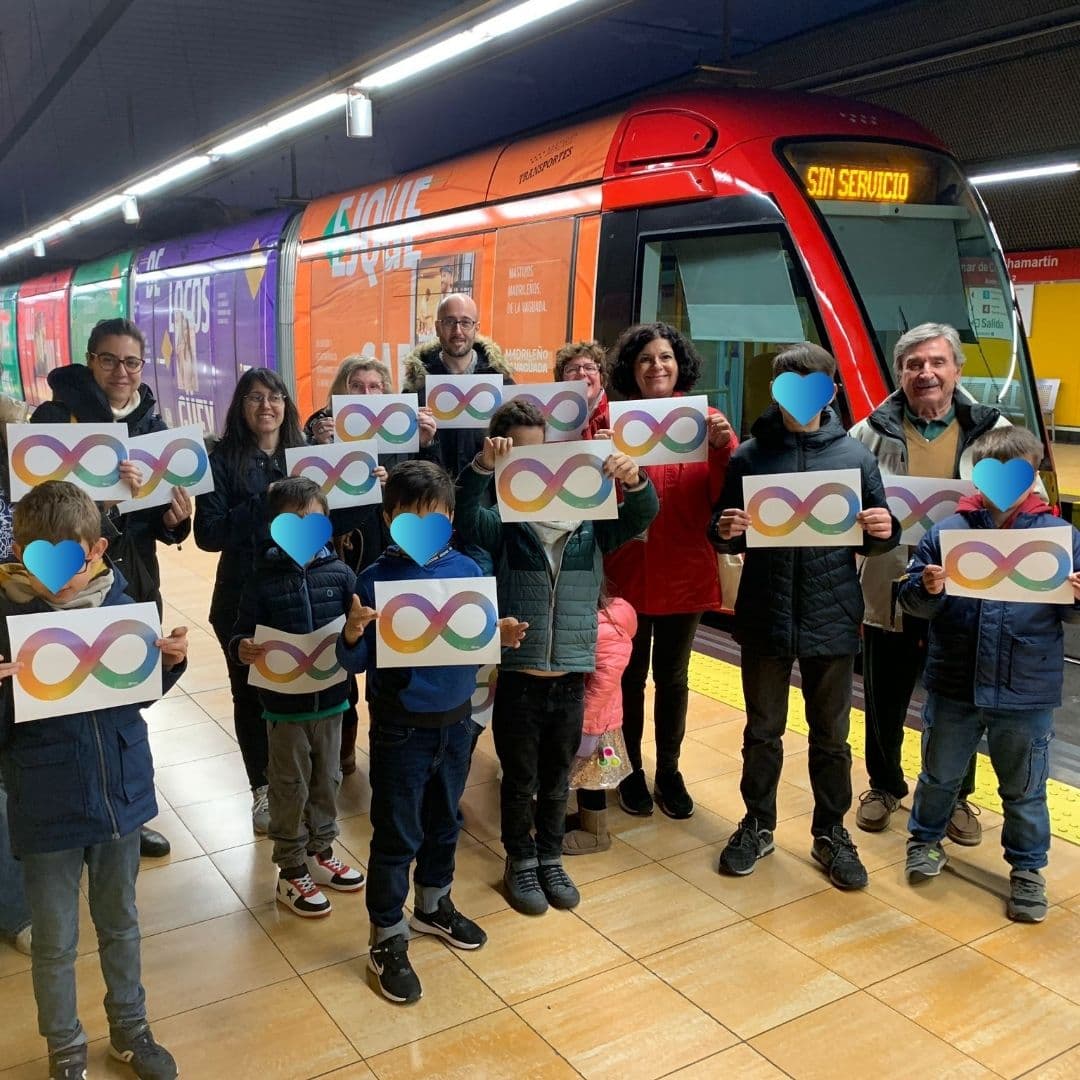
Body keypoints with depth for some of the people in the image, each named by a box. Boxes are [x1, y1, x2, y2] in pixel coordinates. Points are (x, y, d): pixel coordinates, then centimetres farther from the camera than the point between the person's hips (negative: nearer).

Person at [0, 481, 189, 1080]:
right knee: (54, 943, 16)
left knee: (120, 924, 23)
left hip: (121, 796, 3)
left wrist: (172, 660, -11)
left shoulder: (120, 605, -8)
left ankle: (129, 1029, 45)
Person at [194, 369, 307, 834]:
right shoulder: (223, 460, -4)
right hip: (244, 598, -2)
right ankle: (262, 788, 27)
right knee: (251, 692, 9)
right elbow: (208, 533, -13)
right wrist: (264, 505, -20)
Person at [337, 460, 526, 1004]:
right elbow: (355, 662, -12)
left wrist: (502, 635, -15)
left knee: (444, 822, 22)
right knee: (396, 836, 7)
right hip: (400, 728, -4)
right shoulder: (376, 578, -14)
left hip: (456, 721, 4)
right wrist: (353, 633, -32)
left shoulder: (467, 570, -4)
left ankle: (433, 905, 45)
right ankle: (387, 941, 24)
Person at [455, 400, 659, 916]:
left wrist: (634, 481, -28)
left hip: (571, 676, 2)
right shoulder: (500, 524, -7)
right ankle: (520, 862, 33)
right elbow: (465, 514, -23)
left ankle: (551, 859, 37)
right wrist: (482, 466, -38)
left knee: (557, 778, 18)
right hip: (518, 675, -2)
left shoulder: (588, 519, 0)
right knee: (519, 780, 14)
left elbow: (640, 518, -8)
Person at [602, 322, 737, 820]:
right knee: (629, 676, 11)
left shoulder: (705, 420, 1)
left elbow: (728, 497, -9)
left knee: (672, 676, 14)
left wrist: (723, 447, -24)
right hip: (627, 572, -1)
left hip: (685, 572, 1)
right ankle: (630, 771, 29)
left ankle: (669, 773, 30)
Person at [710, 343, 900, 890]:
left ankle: (831, 833, 32)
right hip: (764, 616, 0)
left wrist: (883, 532, -16)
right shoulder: (749, 455, -1)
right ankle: (757, 825, 34)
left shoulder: (855, 456, -1)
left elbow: (871, 542, 5)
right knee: (763, 730, 15)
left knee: (830, 735, 14)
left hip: (831, 619, 0)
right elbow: (725, 534, 4)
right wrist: (725, 531, -18)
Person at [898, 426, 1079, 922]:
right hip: (953, 687, 1)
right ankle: (926, 840, 44)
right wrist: (927, 589, -24)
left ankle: (1027, 869, 36)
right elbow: (912, 599, -3)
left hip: (1027, 694, 0)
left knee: (1024, 790, 16)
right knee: (939, 775, 21)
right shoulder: (948, 531, -6)